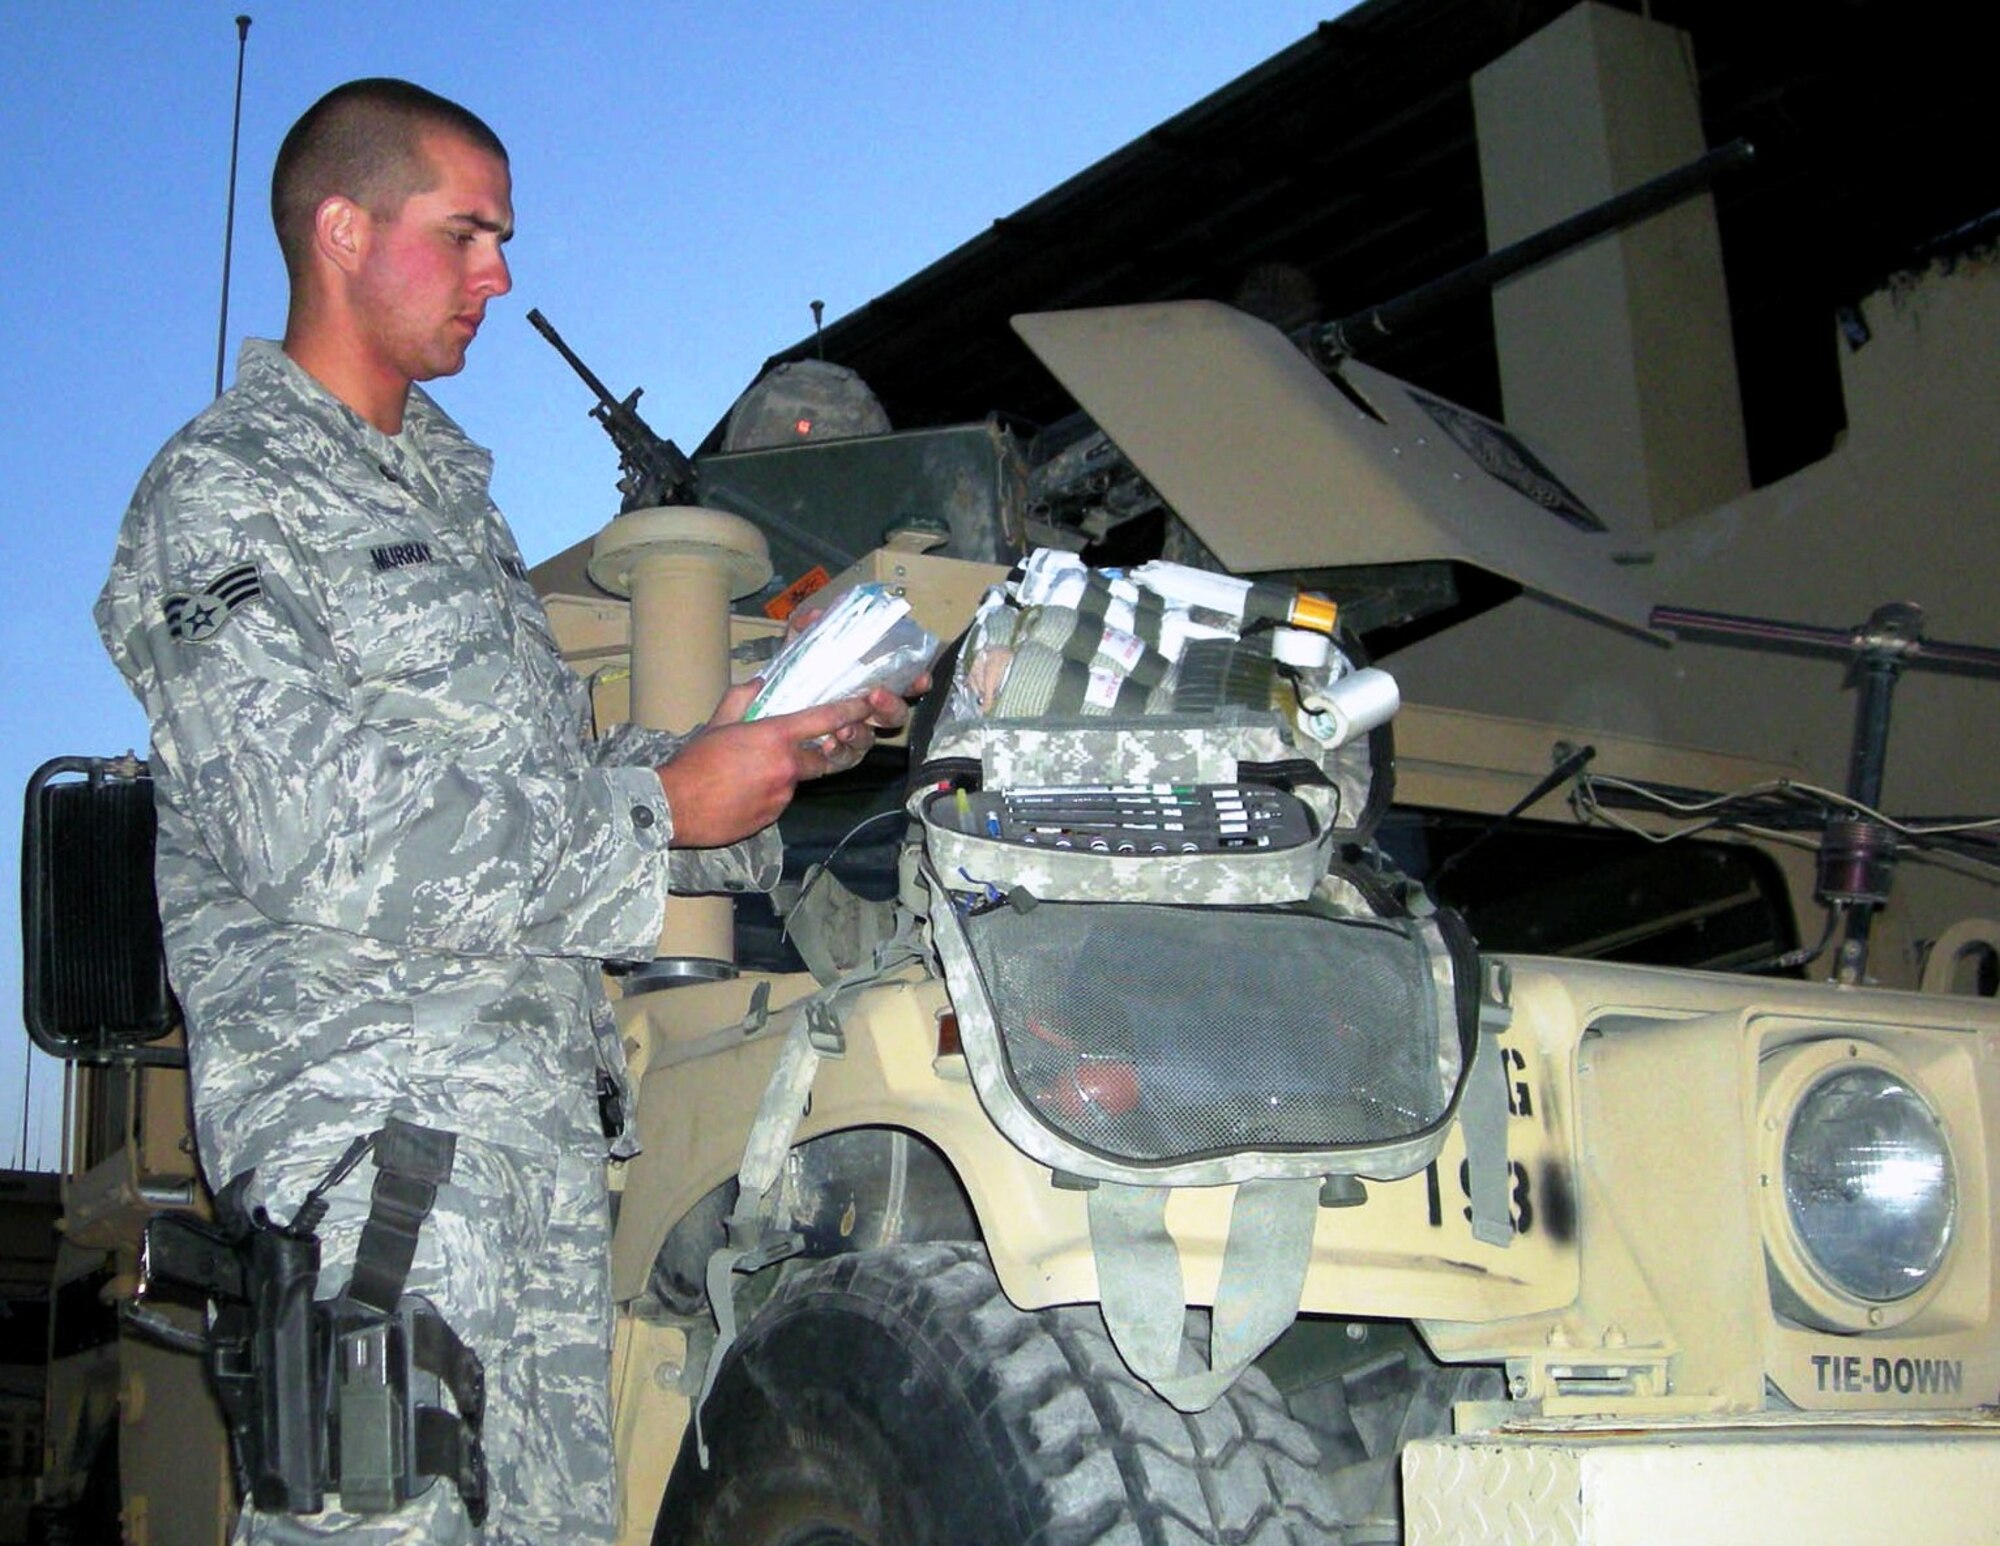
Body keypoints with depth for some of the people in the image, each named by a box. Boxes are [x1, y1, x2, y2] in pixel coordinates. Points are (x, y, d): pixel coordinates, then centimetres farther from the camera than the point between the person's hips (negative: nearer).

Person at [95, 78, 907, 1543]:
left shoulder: (448, 485, 23)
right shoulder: (221, 499, -4)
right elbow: (316, 834, -17)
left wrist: (780, 746, 7)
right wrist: (663, 809, -14)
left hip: (540, 1100, 8)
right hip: (372, 1112, -8)